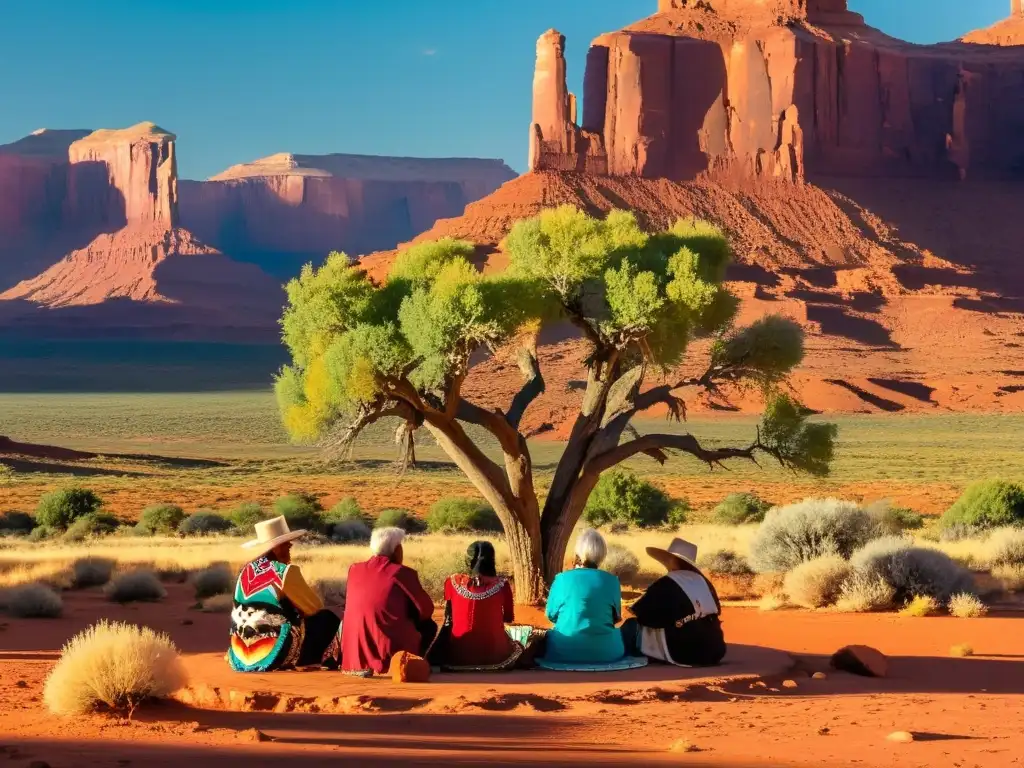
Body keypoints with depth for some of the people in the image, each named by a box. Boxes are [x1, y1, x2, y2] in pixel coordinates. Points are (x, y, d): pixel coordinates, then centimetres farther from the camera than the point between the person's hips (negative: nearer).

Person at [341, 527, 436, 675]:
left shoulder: (354, 570, 8)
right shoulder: (402, 572, -5)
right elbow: (426, 609, 1)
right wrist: (409, 615, 23)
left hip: (355, 655, 3)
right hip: (392, 653, -3)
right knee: (429, 626, 23)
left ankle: (362, 666, 16)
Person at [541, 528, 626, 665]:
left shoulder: (562, 579, -6)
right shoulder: (611, 581, -2)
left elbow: (551, 615, 5)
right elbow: (616, 618, 10)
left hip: (564, 651, -1)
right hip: (605, 651, 1)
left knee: (547, 638, 31)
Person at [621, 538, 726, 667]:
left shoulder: (666, 585, -10)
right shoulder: (703, 581, 8)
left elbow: (642, 615, -7)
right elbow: (716, 611, 19)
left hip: (682, 653, -7)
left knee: (631, 627, 8)